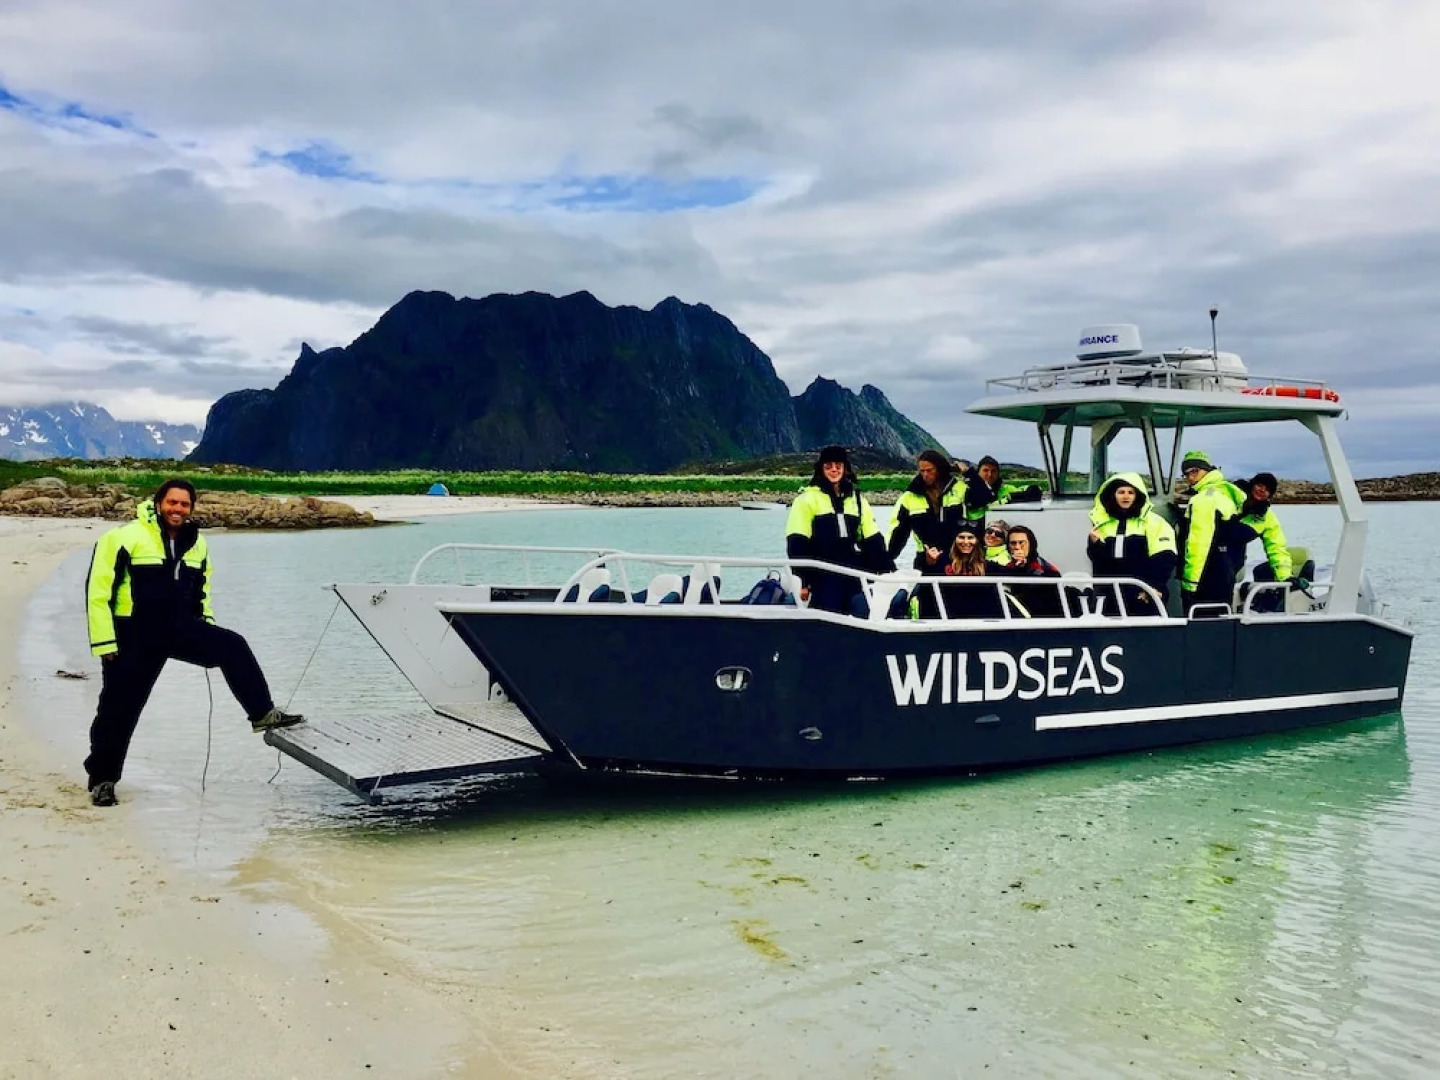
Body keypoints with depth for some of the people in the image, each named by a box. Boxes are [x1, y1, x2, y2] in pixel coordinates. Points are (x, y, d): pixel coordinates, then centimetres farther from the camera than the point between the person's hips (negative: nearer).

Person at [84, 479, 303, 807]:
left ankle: (263, 714, -6)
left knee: (233, 647, -13)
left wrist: (206, 628, 16)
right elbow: (98, 591, -14)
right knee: (119, 710, 3)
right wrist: (104, 643, -16)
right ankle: (102, 780, 19)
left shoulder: (195, 543, 7)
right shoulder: (125, 537, -14)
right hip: (133, 636, -5)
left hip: (179, 627, 5)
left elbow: (201, 591, 23)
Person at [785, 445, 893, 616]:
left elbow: (873, 540, 15)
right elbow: (797, 544, -6)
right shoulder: (807, 498, 0)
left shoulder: (857, 499, 17)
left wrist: (888, 571, 6)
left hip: (856, 576, 5)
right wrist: (802, 580, -12)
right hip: (824, 578, -5)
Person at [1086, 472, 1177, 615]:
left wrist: (1155, 586, -15)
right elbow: (1099, 559, 12)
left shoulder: (1151, 520, -2)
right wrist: (1095, 544, -8)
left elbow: (1164, 558, -9)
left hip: (1142, 594, -4)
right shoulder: (1103, 521, 10)